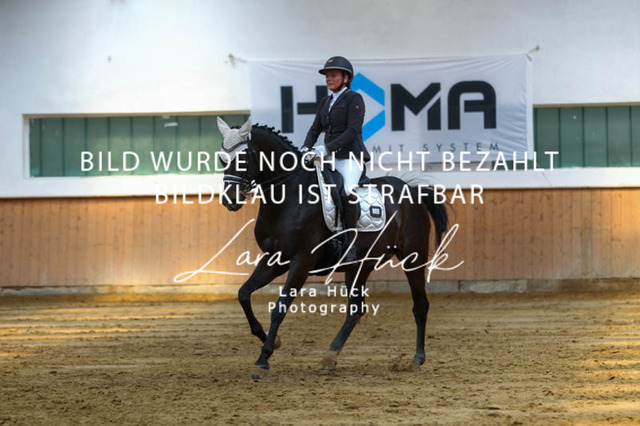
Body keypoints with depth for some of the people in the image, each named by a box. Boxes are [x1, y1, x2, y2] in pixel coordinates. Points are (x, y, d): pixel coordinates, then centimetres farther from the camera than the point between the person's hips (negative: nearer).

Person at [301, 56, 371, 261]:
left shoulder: (354, 98, -3)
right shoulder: (325, 102, 19)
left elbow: (353, 130, -14)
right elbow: (315, 129, 17)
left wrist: (328, 148, -22)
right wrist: (306, 148, -4)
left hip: (350, 157, -8)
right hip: (329, 159, 8)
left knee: (348, 191, -31)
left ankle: (350, 244, -26)